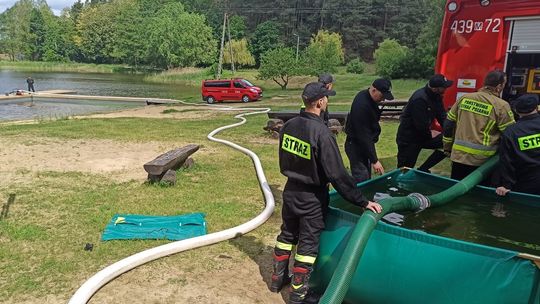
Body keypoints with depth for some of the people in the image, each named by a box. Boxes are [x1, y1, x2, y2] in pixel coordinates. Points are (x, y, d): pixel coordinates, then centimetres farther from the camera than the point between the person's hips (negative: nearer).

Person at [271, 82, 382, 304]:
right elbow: (338, 175, -25)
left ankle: (278, 278, 39)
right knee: (308, 243, 9)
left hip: (291, 191, 6)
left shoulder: (289, 126, -4)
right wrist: (362, 201, -18)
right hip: (312, 198, -6)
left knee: (287, 235, 22)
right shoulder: (322, 133, -25)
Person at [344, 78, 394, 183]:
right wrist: (374, 160, -26)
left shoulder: (367, 97, 2)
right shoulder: (361, 105, -28)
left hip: (365, 143, 10)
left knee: (367, 178, 15)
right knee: (361, 179, -11)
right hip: (356, 146, -10)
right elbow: (363, 136, -28)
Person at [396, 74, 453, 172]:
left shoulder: (436, 97, 2)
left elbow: (442, 116, 6)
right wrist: (430, 135, -9)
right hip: (408, 139, -8)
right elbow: (421, 124, -25)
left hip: (423, 135, 8)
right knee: (405, 170, -4)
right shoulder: (419, 99, -27)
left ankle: (423, 169, 6)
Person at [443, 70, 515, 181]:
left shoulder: (464, 98, 4)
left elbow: (449, 124, 9)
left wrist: (447, 147, 19)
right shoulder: (501, 106, -9)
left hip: (459, 156, 4)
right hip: (483, 160, -3)